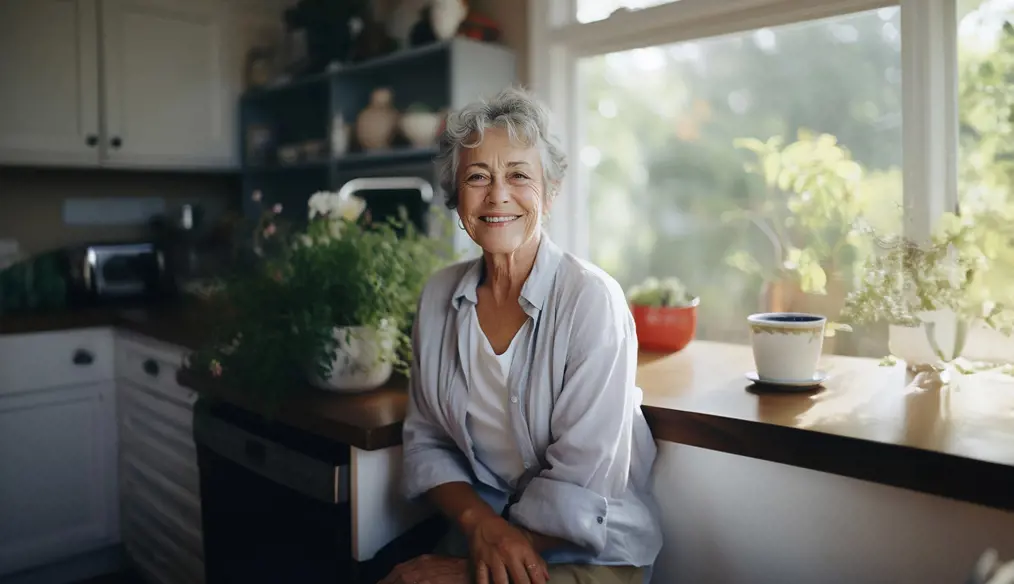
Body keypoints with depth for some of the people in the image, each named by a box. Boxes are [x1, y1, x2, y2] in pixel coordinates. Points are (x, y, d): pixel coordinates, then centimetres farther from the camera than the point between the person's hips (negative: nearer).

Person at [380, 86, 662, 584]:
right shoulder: (439, 296, 0)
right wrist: (481, 523, -12)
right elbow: (426, 441, 4)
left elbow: (581, 490, -17)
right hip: (477, 537, 5)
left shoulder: (592, 300, -16)